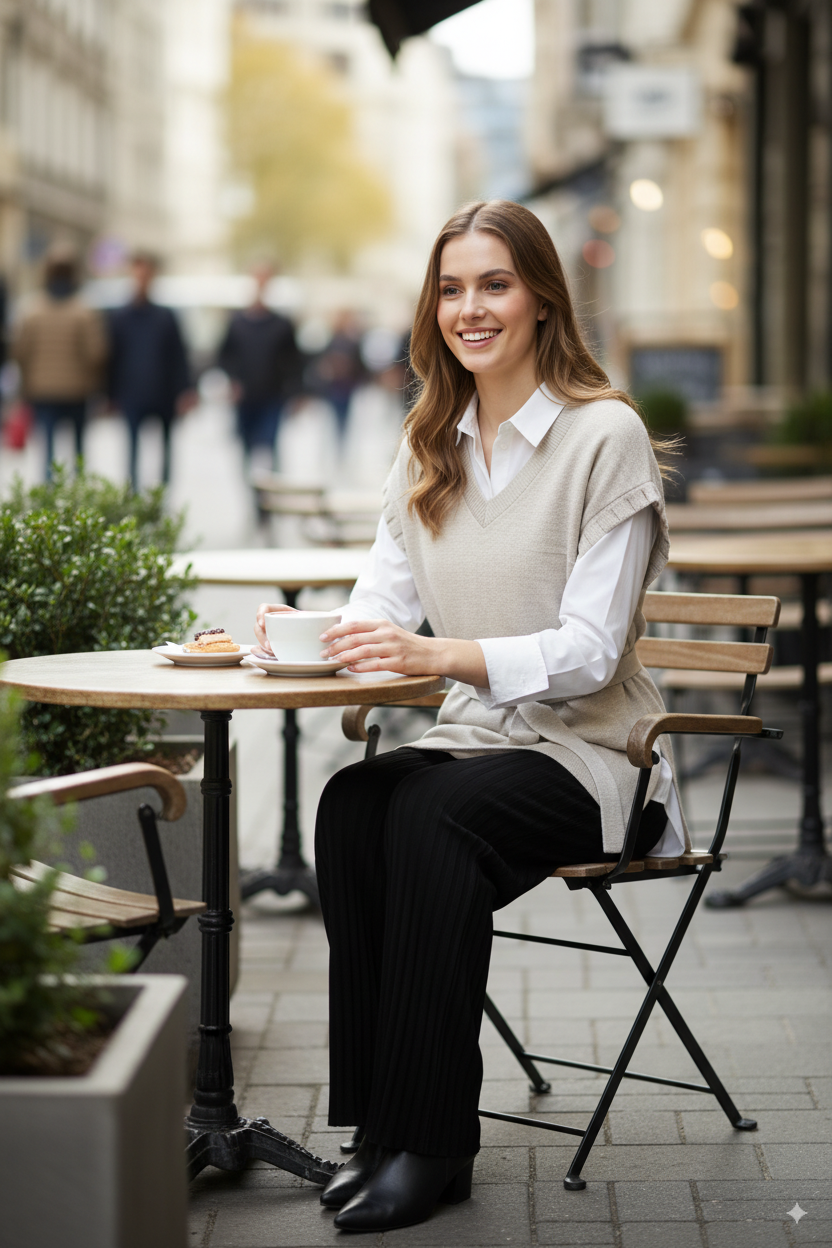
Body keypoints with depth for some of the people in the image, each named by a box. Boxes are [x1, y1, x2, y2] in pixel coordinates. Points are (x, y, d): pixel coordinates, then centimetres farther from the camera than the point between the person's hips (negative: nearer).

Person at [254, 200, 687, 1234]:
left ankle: (430, 1142, -25)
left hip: (591, 753, -5)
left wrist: (443, 655, -32)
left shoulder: (606, 435, -9)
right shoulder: (429, 447, 12)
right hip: (475, 742, 5)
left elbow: (589, 649, -17)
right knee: (350, 804, -26)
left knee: (433, 817, -33)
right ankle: (380, 1120, -20)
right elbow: (384, 604, 7)